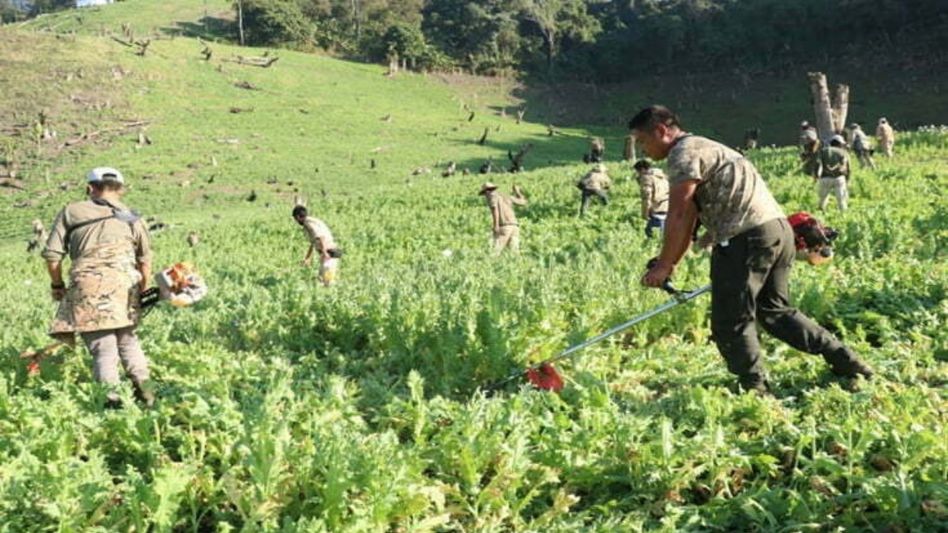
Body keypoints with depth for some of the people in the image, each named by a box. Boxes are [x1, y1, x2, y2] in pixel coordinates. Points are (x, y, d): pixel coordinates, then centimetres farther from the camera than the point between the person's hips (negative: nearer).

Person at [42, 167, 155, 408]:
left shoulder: (71, 212, 11)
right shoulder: (132, 219, 17)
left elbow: (52, 254, 6)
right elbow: (145, 261, 16)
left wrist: (57, 285, 20)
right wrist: (142, 291, 29)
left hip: (88, 287, -3)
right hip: (124, 284, 3)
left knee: (103, 347, -1)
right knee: (127, 338, 21)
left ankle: (111, 398, -5)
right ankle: (143, 386, 14)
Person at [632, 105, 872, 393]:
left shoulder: (683, 153, -5)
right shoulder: (702, 149, 26)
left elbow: (678, 216, -10)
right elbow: (688, 219, 25)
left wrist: (663, 265, -3)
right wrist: (670, 263, 22)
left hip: (747, 237, -10)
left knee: (731, 323, 1)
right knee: (775, 310, 20)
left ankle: (755, 390, 9)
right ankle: (846, 361, 20)